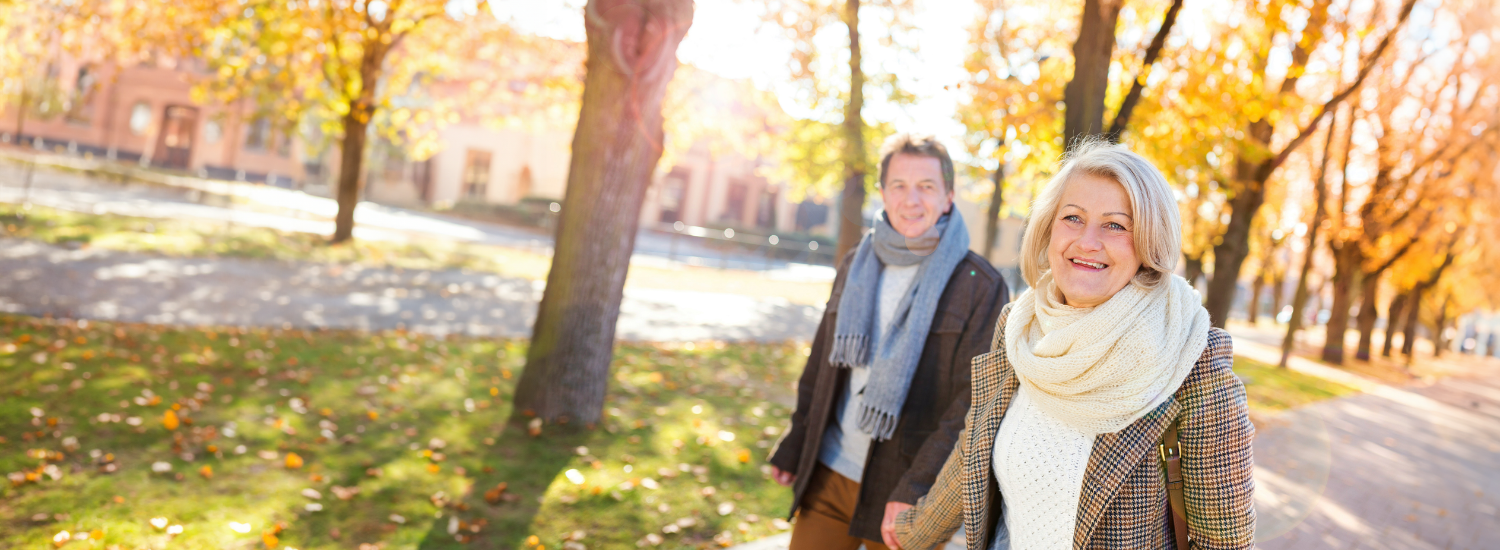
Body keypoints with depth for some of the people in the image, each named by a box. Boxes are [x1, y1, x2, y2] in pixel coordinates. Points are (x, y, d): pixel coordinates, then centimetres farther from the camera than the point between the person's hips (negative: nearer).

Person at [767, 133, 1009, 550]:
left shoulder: (981, 288, -8)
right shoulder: (855, 266, 8)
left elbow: (975, 402, -13)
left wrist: (916, 490, -18)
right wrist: (793, 448, 13)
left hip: (901, 495, -4)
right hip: (827, 475, 4)